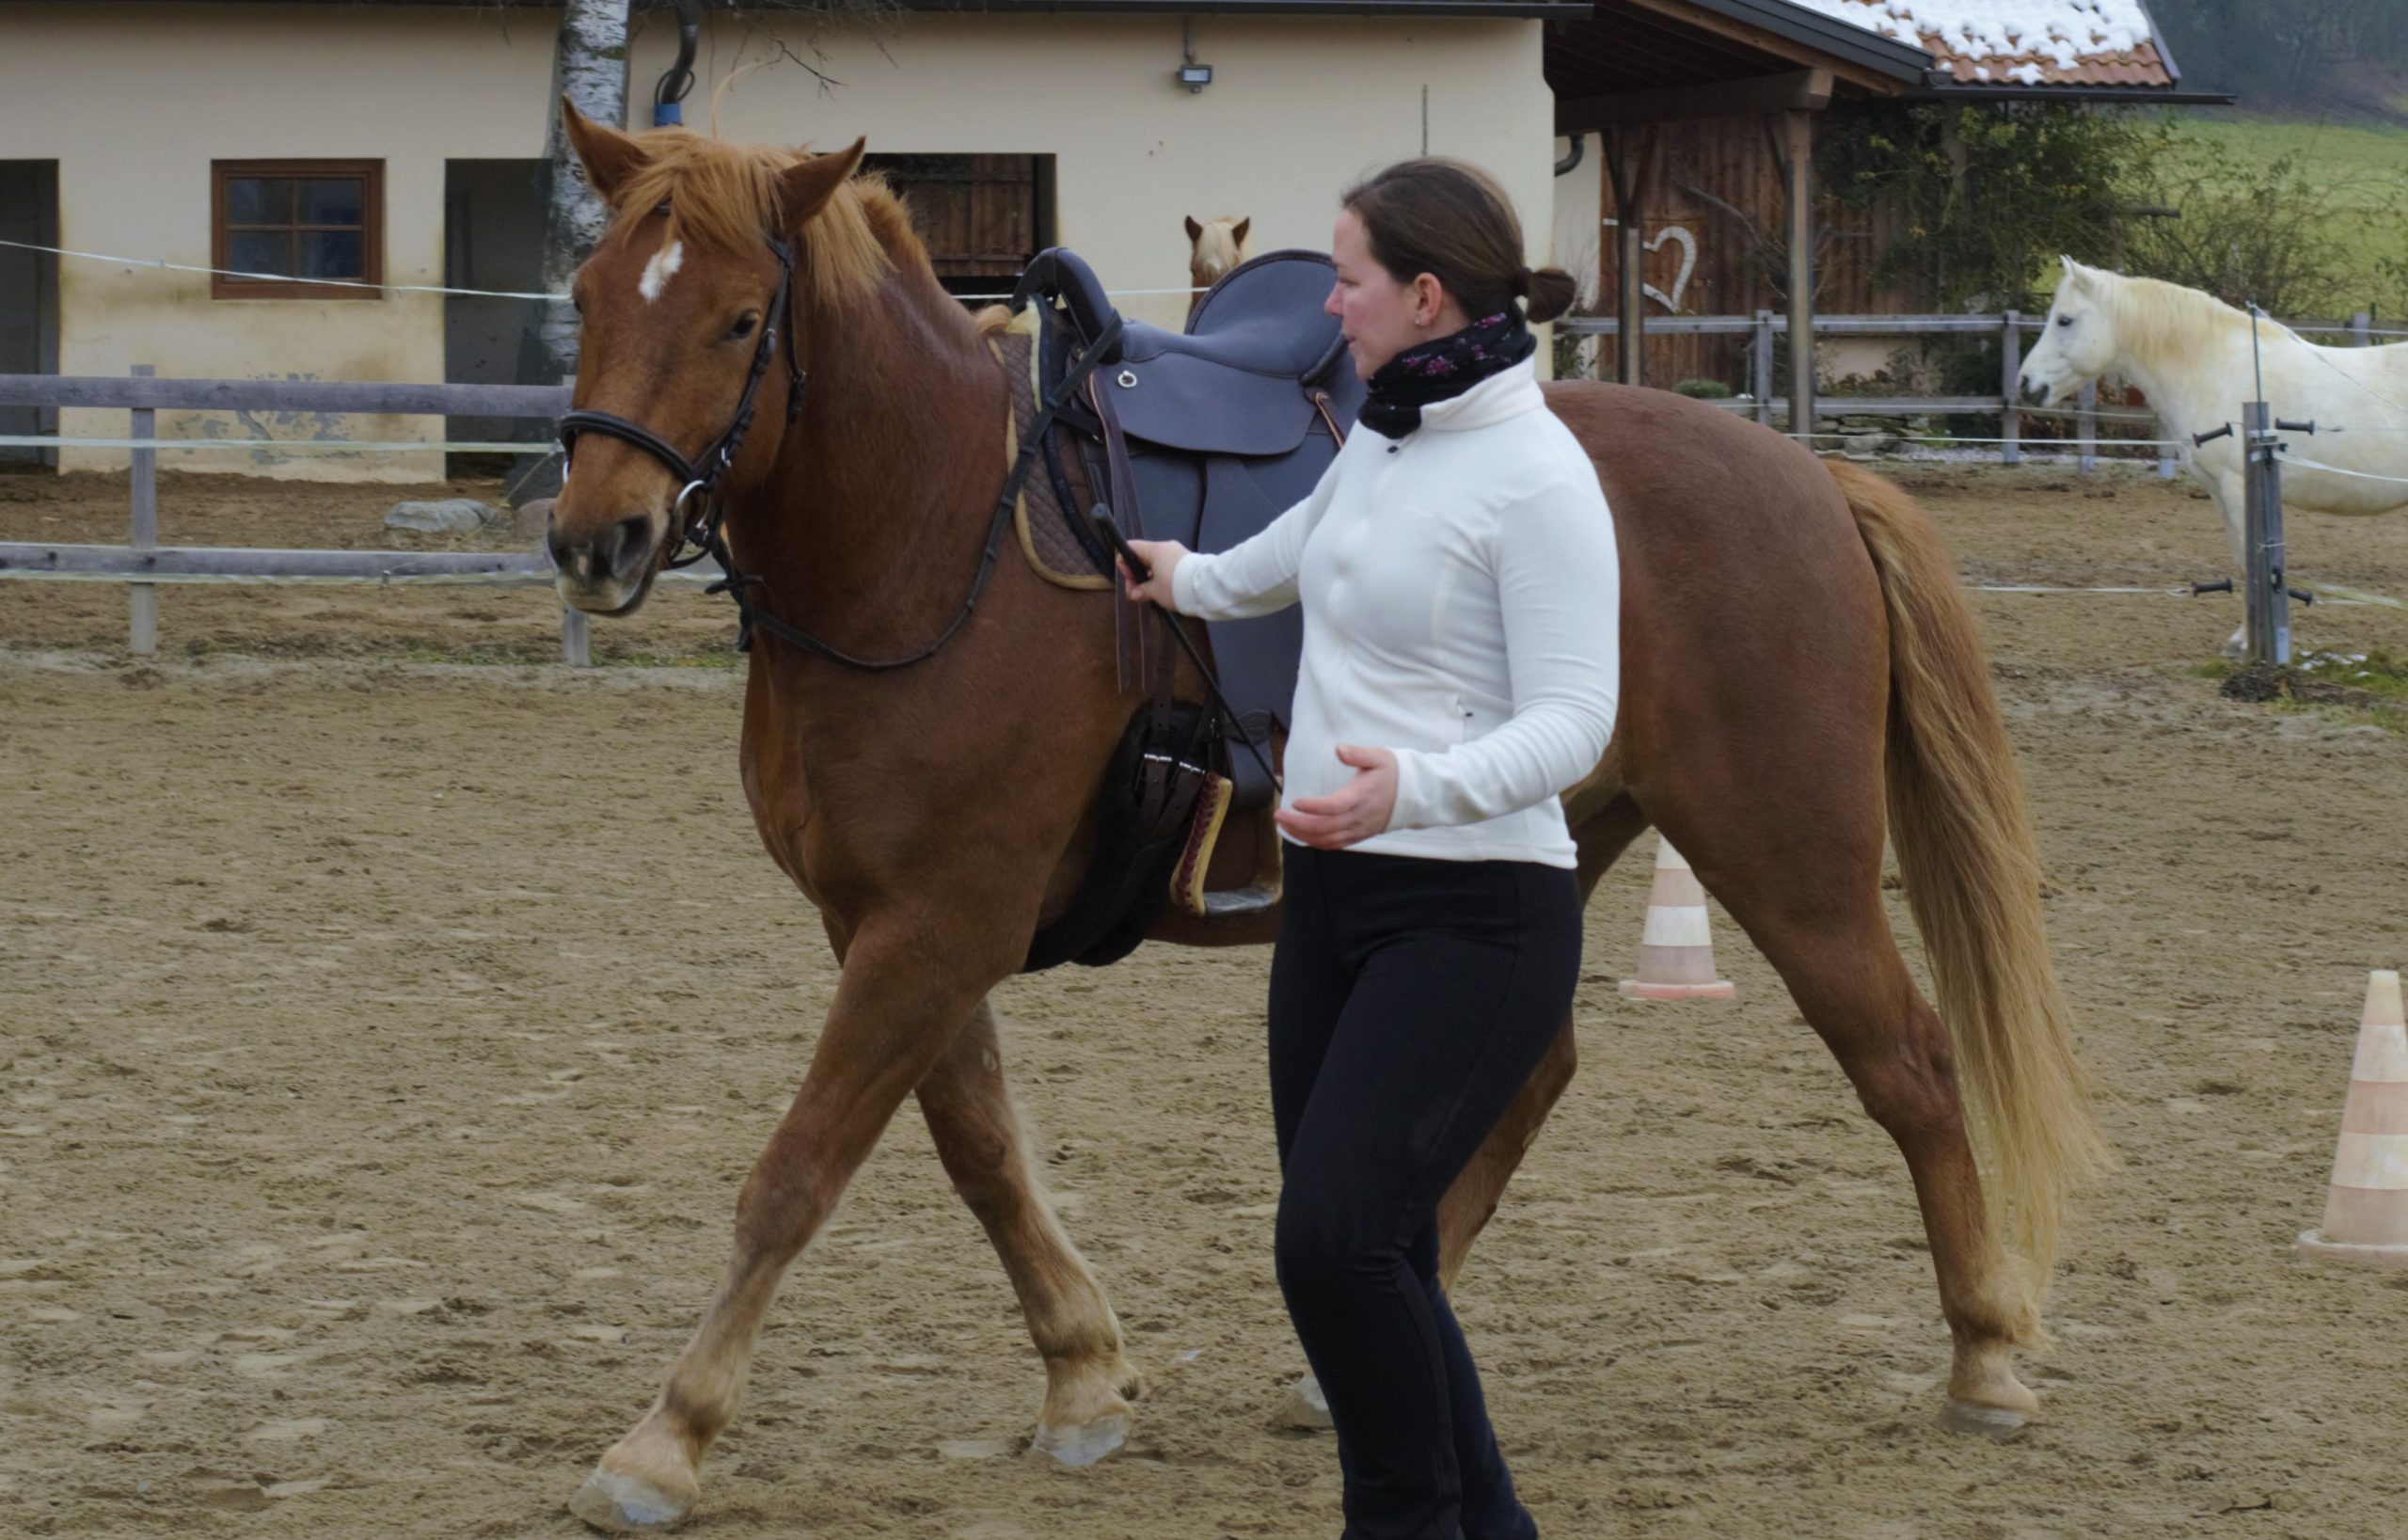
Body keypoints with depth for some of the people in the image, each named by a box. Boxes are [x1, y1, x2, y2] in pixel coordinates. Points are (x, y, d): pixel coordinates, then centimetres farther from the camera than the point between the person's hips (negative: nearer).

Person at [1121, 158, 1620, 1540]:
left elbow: (1571, 720, -21)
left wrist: (1417, 787, -38)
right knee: (1369, 1257, 9)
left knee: (1337, 1236, -19)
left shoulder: (1535, 476, -15)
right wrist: (1192, 582, 53)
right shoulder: (1380, 443, 11)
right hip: (1336, 897, 9)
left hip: (1474, 917, -9)